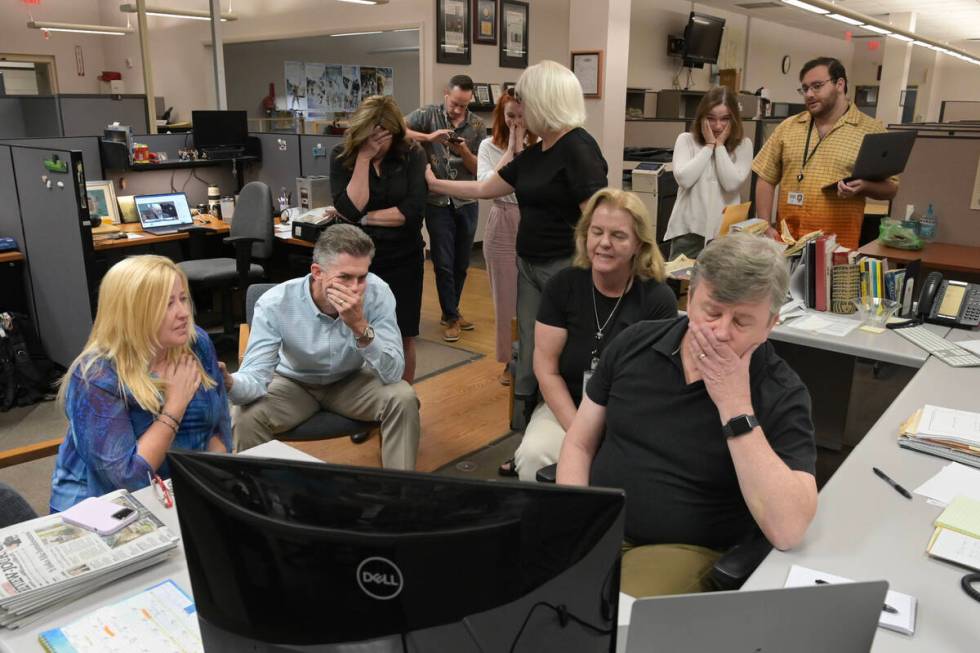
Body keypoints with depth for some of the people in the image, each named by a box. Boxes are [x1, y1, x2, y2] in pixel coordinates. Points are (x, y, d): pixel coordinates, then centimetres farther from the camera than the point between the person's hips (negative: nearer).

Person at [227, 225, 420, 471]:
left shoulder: (378, 293, -26)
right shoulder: (274, 304, -28)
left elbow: (393, 374, -29)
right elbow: (255, 379, -31)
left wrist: (361, 326, -44)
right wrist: (228, 382, -55)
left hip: (351, 380, 1)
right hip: (294, 383, -1)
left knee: (403, 398, -25)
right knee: (246, 417, -27)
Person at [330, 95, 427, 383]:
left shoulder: (412, 155, -6)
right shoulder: (343, 156, -5)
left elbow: (413, 211, -16)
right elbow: (349, 209, -18)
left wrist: (365, 218, -13)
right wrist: (363, 159, -18)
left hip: (403, 259, 0)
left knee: (403, 338, 8)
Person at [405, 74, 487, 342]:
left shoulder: (477, 125, 2)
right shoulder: (428, 114, -5)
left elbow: (478, 169, 0)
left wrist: (464, 152, -19)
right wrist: (429, 137, -28)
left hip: (467, 202, 3)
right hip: (437, 202, -3)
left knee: (461, 263, 13)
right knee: (444, 263, 1)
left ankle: (451, 310, 31)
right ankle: (451, 317, 15)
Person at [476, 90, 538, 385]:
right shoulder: (489, 146, 0)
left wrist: (521, 148, -14)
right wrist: (509, 149, -11)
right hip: (502, 226, 1)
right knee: (505, 297, 9)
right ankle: (510, 360, 25)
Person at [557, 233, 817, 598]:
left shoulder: (782, 395, -12)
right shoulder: (634, 344, -1)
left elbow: (787, 531, -23)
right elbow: (579, 445, 6)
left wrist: (736, 407, -25)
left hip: (684, 550, -2)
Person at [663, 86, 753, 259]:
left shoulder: (743, 145, 4)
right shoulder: (686, 140, 4)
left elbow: (732, 183, -11)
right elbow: (684, 179, -12)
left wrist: (720, 145, -6)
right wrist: (709, 146, -6)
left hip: (725, 233, 0)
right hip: (688, 231, 0)